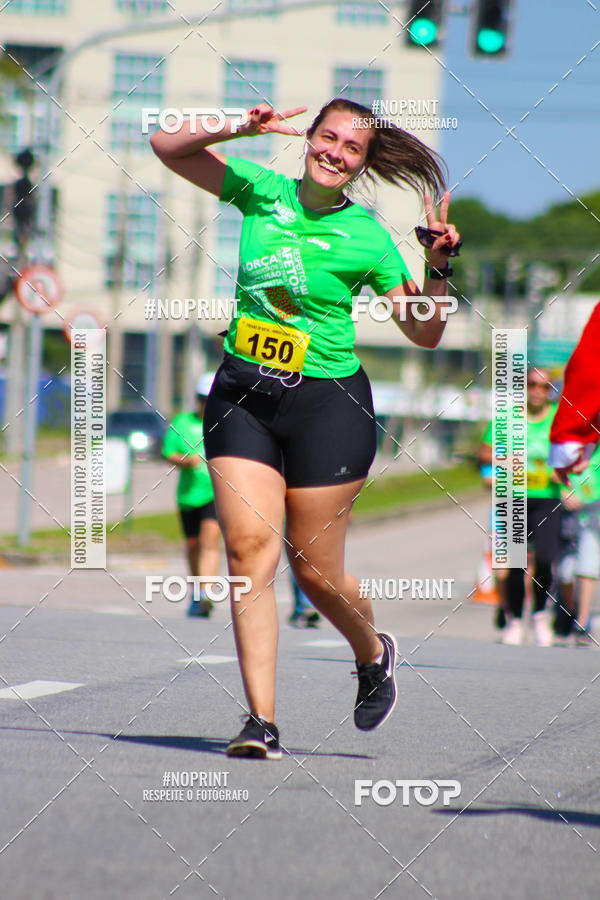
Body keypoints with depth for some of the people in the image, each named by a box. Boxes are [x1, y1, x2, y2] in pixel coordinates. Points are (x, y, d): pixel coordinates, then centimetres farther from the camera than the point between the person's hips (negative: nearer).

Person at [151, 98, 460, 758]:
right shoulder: (261, 191, 3)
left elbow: (423, 333, 0)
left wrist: (439, 269, -14)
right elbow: (166, 146, 5)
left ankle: (373, 654, 35)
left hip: (327, 404, -2)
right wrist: (239, 129, -8)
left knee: (316, 572, 1)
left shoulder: (367, 238, -3)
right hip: (241, 397, 2)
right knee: (249, 547, -13)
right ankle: (261, 721, -13)